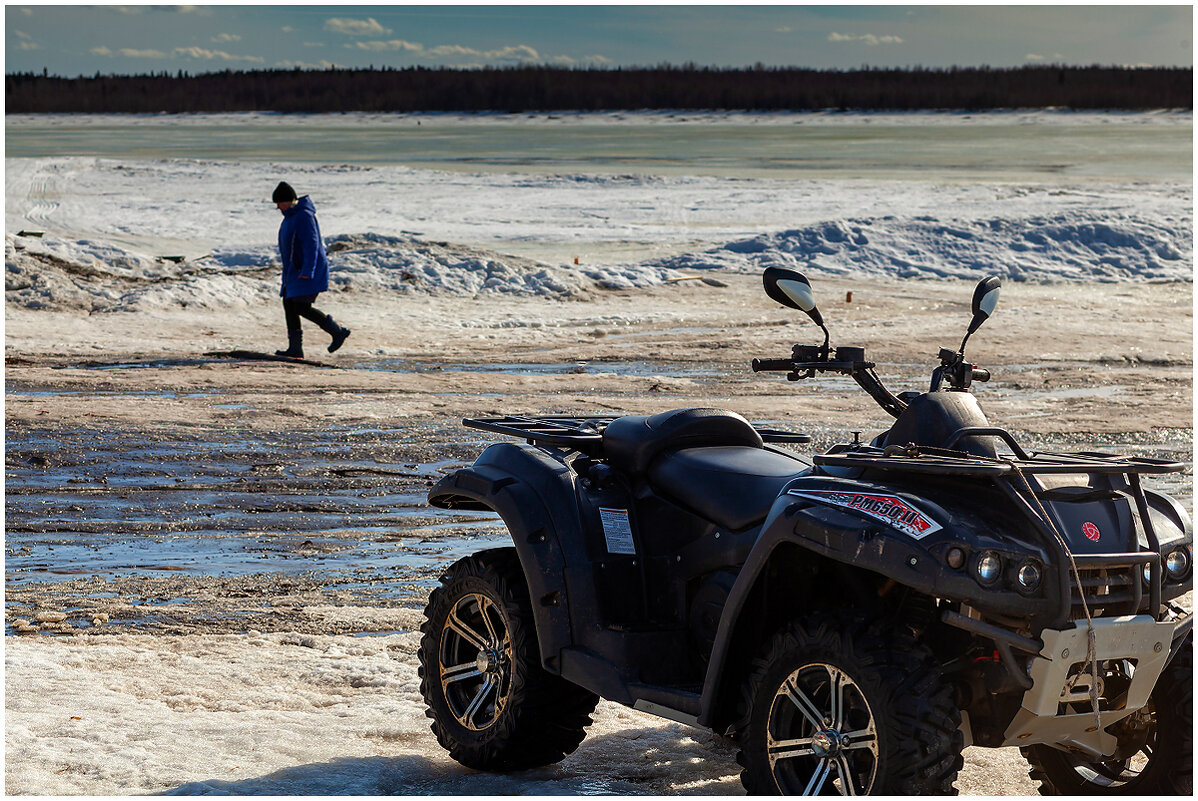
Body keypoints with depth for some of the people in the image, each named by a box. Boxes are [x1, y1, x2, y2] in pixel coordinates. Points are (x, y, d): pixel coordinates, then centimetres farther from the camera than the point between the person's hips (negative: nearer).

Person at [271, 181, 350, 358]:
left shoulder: (304, 216, -18)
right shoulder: (290, 216, 14)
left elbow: (311, 245, -24)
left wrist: (307, 271, -30)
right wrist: (289, 271, 26)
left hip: (309, 271, -10)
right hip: (294, 271, 10)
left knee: (302, 307, -13)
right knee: (289, 305, 4)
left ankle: (337, 331, -1)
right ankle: (295, 348, 5)